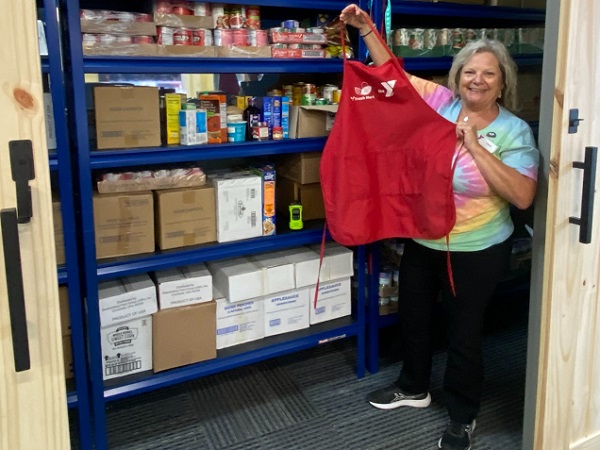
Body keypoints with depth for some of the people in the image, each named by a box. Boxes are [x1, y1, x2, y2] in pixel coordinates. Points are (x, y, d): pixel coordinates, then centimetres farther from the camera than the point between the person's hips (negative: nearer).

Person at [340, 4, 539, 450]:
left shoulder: (514, 131, -13)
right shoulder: (440, 102, -4)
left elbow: (522, 196, -24)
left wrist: (475, 147, -28)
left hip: (476, 251, -5)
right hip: (422, 241, 5)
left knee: (464, 332, 9)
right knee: (412, 316, 21)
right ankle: (414, 388, 47)